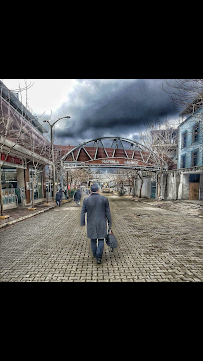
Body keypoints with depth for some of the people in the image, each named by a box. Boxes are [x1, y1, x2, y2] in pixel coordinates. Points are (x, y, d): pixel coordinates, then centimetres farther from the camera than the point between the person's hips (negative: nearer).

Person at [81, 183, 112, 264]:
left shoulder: (86, 200, -6)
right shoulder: (104, 199, -9)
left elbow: (83, 212, -1)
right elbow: (108, 212, -4)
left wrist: (82, 223, 8)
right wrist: (110, 223, 5)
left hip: (91, 223, 2)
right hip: (101, 223, -1)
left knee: (93, 239, 18)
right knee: (101, 239, 11)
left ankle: (95, 254, 33)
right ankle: (99, 257, 4)